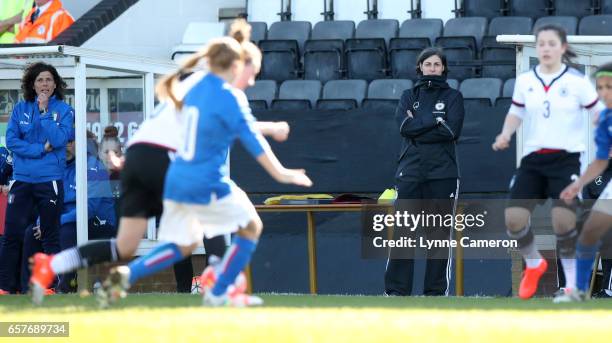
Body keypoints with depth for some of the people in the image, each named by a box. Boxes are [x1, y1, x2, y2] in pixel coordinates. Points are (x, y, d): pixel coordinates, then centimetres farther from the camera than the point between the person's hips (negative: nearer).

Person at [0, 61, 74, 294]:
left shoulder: (64, 110, 2)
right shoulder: (20, 109, 6)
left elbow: (59, 139, -12)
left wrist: (43, 111, -13)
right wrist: (41, 149, -11)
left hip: (49, 180, -1)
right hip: (22, 179, 1)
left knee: (51, 235, 4)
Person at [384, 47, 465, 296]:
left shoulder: (452, 97, 9)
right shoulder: (409, 96, 15)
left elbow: (452, 130, -7)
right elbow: (404, 125, -4)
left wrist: (418, 128, -6)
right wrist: (435, 121, -7)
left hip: (442, 173, -1)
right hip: (410, 172, 1)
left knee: (440, 233, -1)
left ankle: (437, 290, 5)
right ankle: (396, 290, -5)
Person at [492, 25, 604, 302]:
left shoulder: (577, 82, -4)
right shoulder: (525, 81, 6)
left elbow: (600, 113, 0)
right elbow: (515, 113, 16)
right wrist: (505, 134, -4)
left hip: (566, 157, -3)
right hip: (533, 159, 3)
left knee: (563, 221, -16)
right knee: (513, 218, -10)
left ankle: (573, 284, 4)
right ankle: (533, 265, 20)